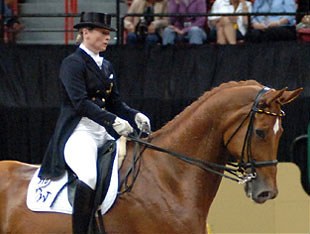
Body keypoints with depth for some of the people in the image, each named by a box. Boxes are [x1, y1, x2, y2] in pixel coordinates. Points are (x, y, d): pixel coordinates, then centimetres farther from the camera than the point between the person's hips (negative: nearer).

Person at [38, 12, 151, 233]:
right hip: (79, 131, -9)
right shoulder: (72, 63, -6)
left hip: (104, 133, 9)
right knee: (90, 175, -34)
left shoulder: (106, 66, 19)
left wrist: (135, 116, -1)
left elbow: (116, 102, 19)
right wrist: (114, 121, -26)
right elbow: (80, 103, -17)